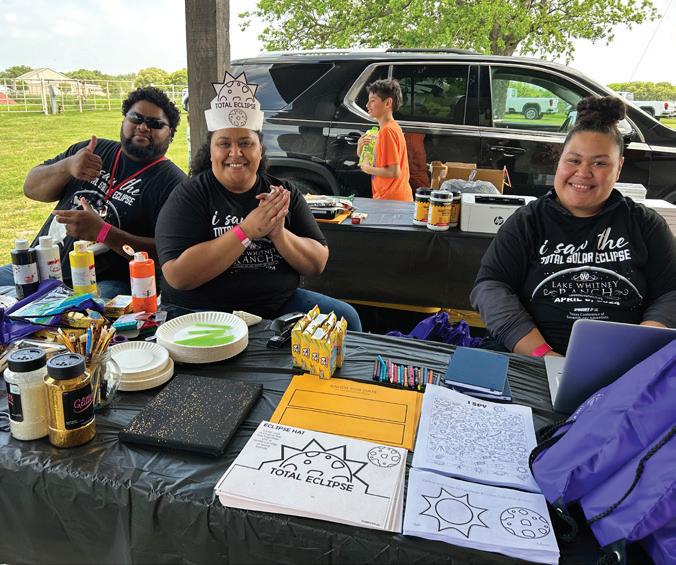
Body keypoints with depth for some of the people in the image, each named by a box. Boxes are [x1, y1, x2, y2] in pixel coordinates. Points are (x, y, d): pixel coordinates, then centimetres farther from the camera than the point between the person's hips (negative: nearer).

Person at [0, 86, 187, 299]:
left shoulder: (173, 183, -5)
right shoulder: (95, 151, 13)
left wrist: (102, 231, -22)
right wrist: (66, 167, -10)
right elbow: (31, 189, 12)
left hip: (104, 284, -6)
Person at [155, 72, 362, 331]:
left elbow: (317, 265, 2)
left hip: (278, 306, 4)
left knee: (345, 316, -11)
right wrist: (247, 231, -21)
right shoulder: (189, 196, -4)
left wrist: (279, 234, -17)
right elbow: (178, 276, -17)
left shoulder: (284, 194, 6)